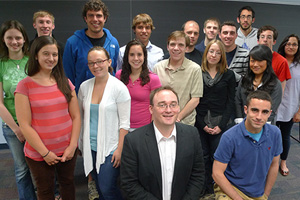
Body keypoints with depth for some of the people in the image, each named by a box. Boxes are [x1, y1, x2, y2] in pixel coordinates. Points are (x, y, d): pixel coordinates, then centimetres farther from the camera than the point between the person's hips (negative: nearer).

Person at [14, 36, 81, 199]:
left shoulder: (65, 83, 2)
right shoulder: (25, 86, -9)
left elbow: (76, 116, 2)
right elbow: (24, 125, -11)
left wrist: (72, 146, -6)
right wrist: (45, 152, -11)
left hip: (68, 151, 3)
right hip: (39, 154, -3)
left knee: (68, 185, 21)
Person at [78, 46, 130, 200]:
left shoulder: (119, 88, -12)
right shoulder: (84, 86, 1)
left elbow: (124, 122, -10)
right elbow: (80, 116, 12)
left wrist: (120, 149, -13)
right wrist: (80, 142, 11)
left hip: (110, 147, -4)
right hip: (90, 147, 5)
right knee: (98, 186, 18)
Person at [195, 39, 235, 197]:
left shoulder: (228, 75, 6)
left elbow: (230, 102, 3)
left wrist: (221, 125, -6)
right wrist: (202, 124, -5)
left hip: (219, 123, 0)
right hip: (200, 123, 0)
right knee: (203, 156, 6)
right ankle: (207, 190, 24)